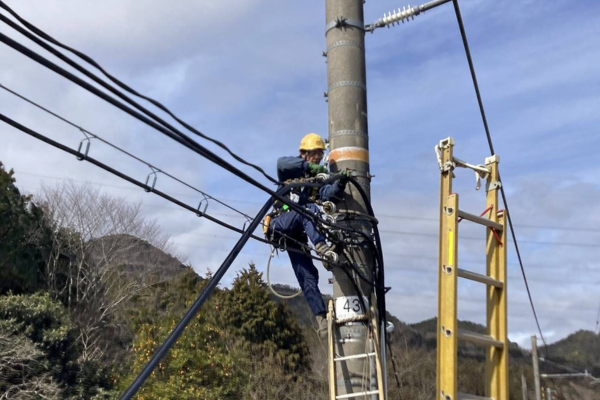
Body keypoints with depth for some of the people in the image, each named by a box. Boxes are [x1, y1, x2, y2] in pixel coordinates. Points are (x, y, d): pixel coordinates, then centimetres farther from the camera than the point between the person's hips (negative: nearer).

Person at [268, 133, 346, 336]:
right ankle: (320, 245, -49)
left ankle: (321, 318, -8)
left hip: (297, 234, 4)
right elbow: (282, 162, -23)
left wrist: (339, 185, -31)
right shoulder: (292, 171, 3)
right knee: (309, 208, -31)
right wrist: (309, 166, -34)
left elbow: (329, 194, -9)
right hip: (281, 223, -4)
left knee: (307, 274, -5)